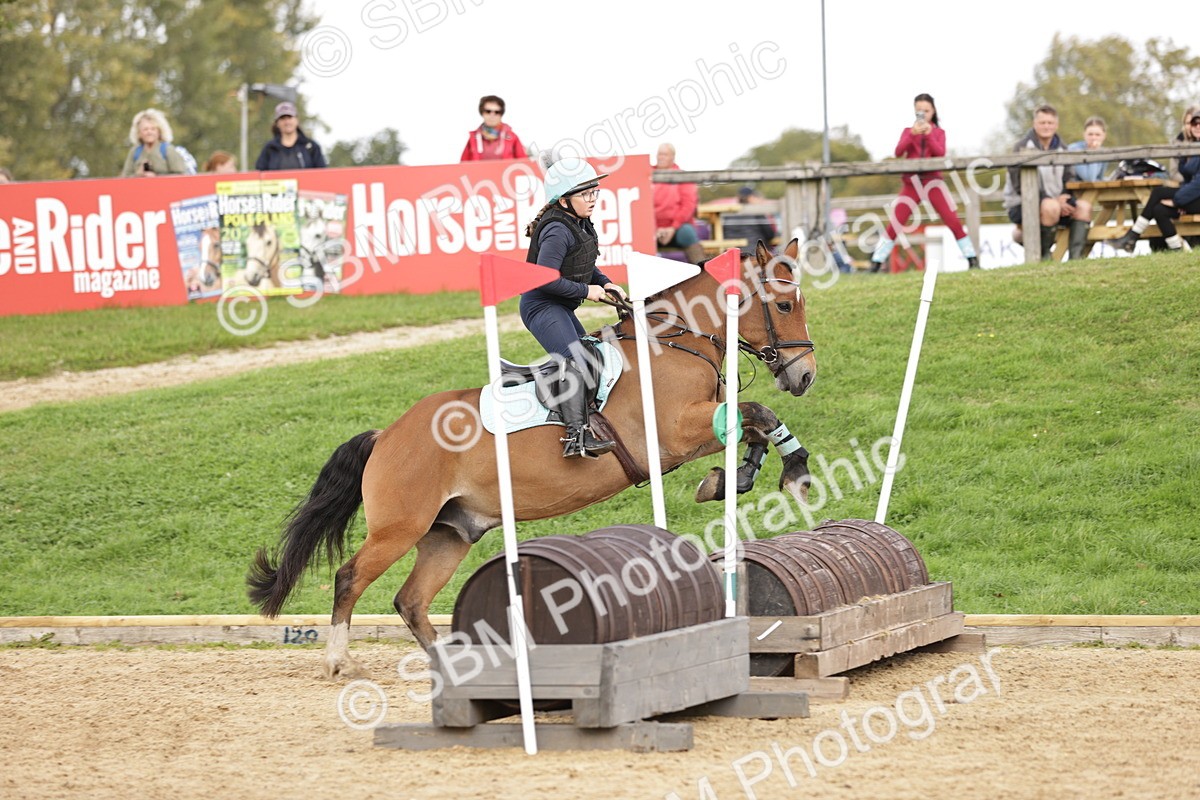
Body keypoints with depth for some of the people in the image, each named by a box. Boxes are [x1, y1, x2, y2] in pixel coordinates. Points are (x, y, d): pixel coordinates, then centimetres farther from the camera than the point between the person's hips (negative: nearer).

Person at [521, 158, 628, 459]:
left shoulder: (581, 224, 9)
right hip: (542, 306, -11)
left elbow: (584, 266, 24)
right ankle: (576, 436, -35)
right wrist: (586, 291, -19)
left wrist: (605, 283, 5)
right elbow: (545, 278, -28)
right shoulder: (558, 231, -22)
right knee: (574, 361, -25)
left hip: (560, 308, 11)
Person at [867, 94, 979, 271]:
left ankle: (972, 259, 0)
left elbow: (940, 153, -8)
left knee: (953, 221, -7)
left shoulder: (938, 132, 9)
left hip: (932, 181, 0)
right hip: (911, 182, 0)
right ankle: (876, 263, -2)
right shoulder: (908, 131, 10)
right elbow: (898, 152, -7)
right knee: (894, 224, -6)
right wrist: (912, 135, -20)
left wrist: (928, 135, -19)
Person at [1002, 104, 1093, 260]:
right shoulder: (1023, 148, -9)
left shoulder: (1060, 148, 11)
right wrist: (1055, 201, -22)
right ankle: (1043, 254, -20)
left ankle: (1076, 256, -18)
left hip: (1057, 202, 6)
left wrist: (1065, 199, -12)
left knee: (1083, 207, -15)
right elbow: (1021, 186, -16)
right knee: (1050, 206, -36)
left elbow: (1068, 180, 12)